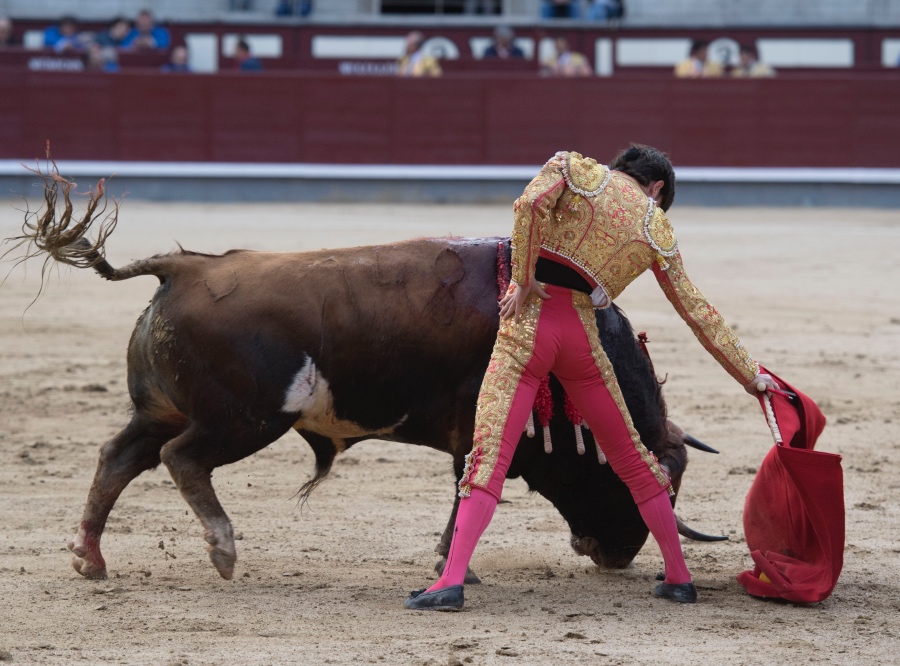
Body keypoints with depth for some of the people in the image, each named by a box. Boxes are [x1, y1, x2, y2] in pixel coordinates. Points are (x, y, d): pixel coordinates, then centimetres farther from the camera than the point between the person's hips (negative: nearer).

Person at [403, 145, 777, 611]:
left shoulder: (575, 170, 9)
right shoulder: (657, 230, 12)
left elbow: (529, 204, -13)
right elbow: (697, 311, 15)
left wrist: (523, 280, -6)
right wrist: (750, 376, 24)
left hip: (529, 323, -2)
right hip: (582, 337, 2)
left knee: (488, 456, -9)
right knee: (631, 459, 18)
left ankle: (451, 581, -23)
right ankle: (678, 578, 25)